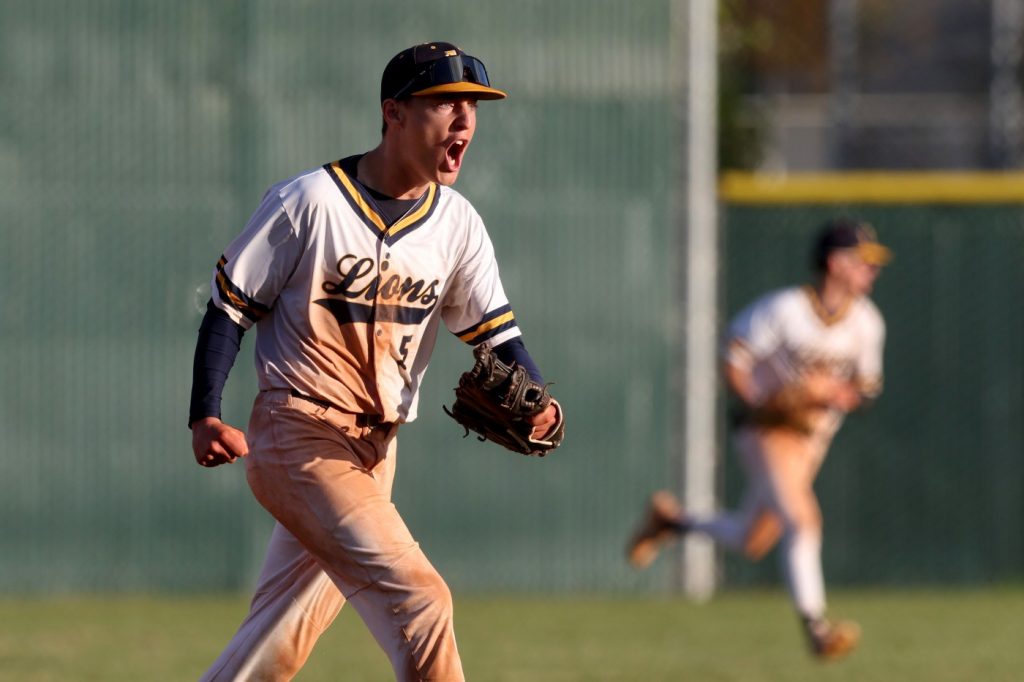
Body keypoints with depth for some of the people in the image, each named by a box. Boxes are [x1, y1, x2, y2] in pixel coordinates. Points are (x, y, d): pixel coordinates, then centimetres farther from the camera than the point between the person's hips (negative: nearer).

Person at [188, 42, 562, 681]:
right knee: (419, 601, -18)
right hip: (299, 441, -6)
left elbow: (495, 329, 5)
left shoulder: (458, 223, 5)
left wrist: (538, 406, -15)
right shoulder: (309, 202, -11)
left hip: (375, 453, 6)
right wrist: (206, 417, -16)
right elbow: (230, 306, -5)